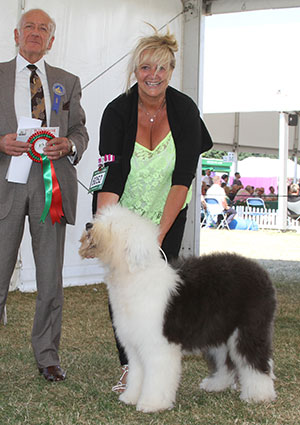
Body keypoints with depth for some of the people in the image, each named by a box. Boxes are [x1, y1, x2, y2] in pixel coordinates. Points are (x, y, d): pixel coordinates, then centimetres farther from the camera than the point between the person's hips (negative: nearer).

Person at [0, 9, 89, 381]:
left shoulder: (68, 82, 16)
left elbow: (80, 131, 13)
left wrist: (68, 145, -9)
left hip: (52, 184, 2)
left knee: (51, 277, 6)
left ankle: (47, 355, 18)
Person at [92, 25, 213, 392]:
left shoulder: (185, 110, -16)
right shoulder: (117, 111, -17)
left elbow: (184, 178, -22)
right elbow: (110, 176, -26)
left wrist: (160, 232, -31)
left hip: (168, 213, 0)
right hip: (123, 210, 0)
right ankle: (128, 367, 8)